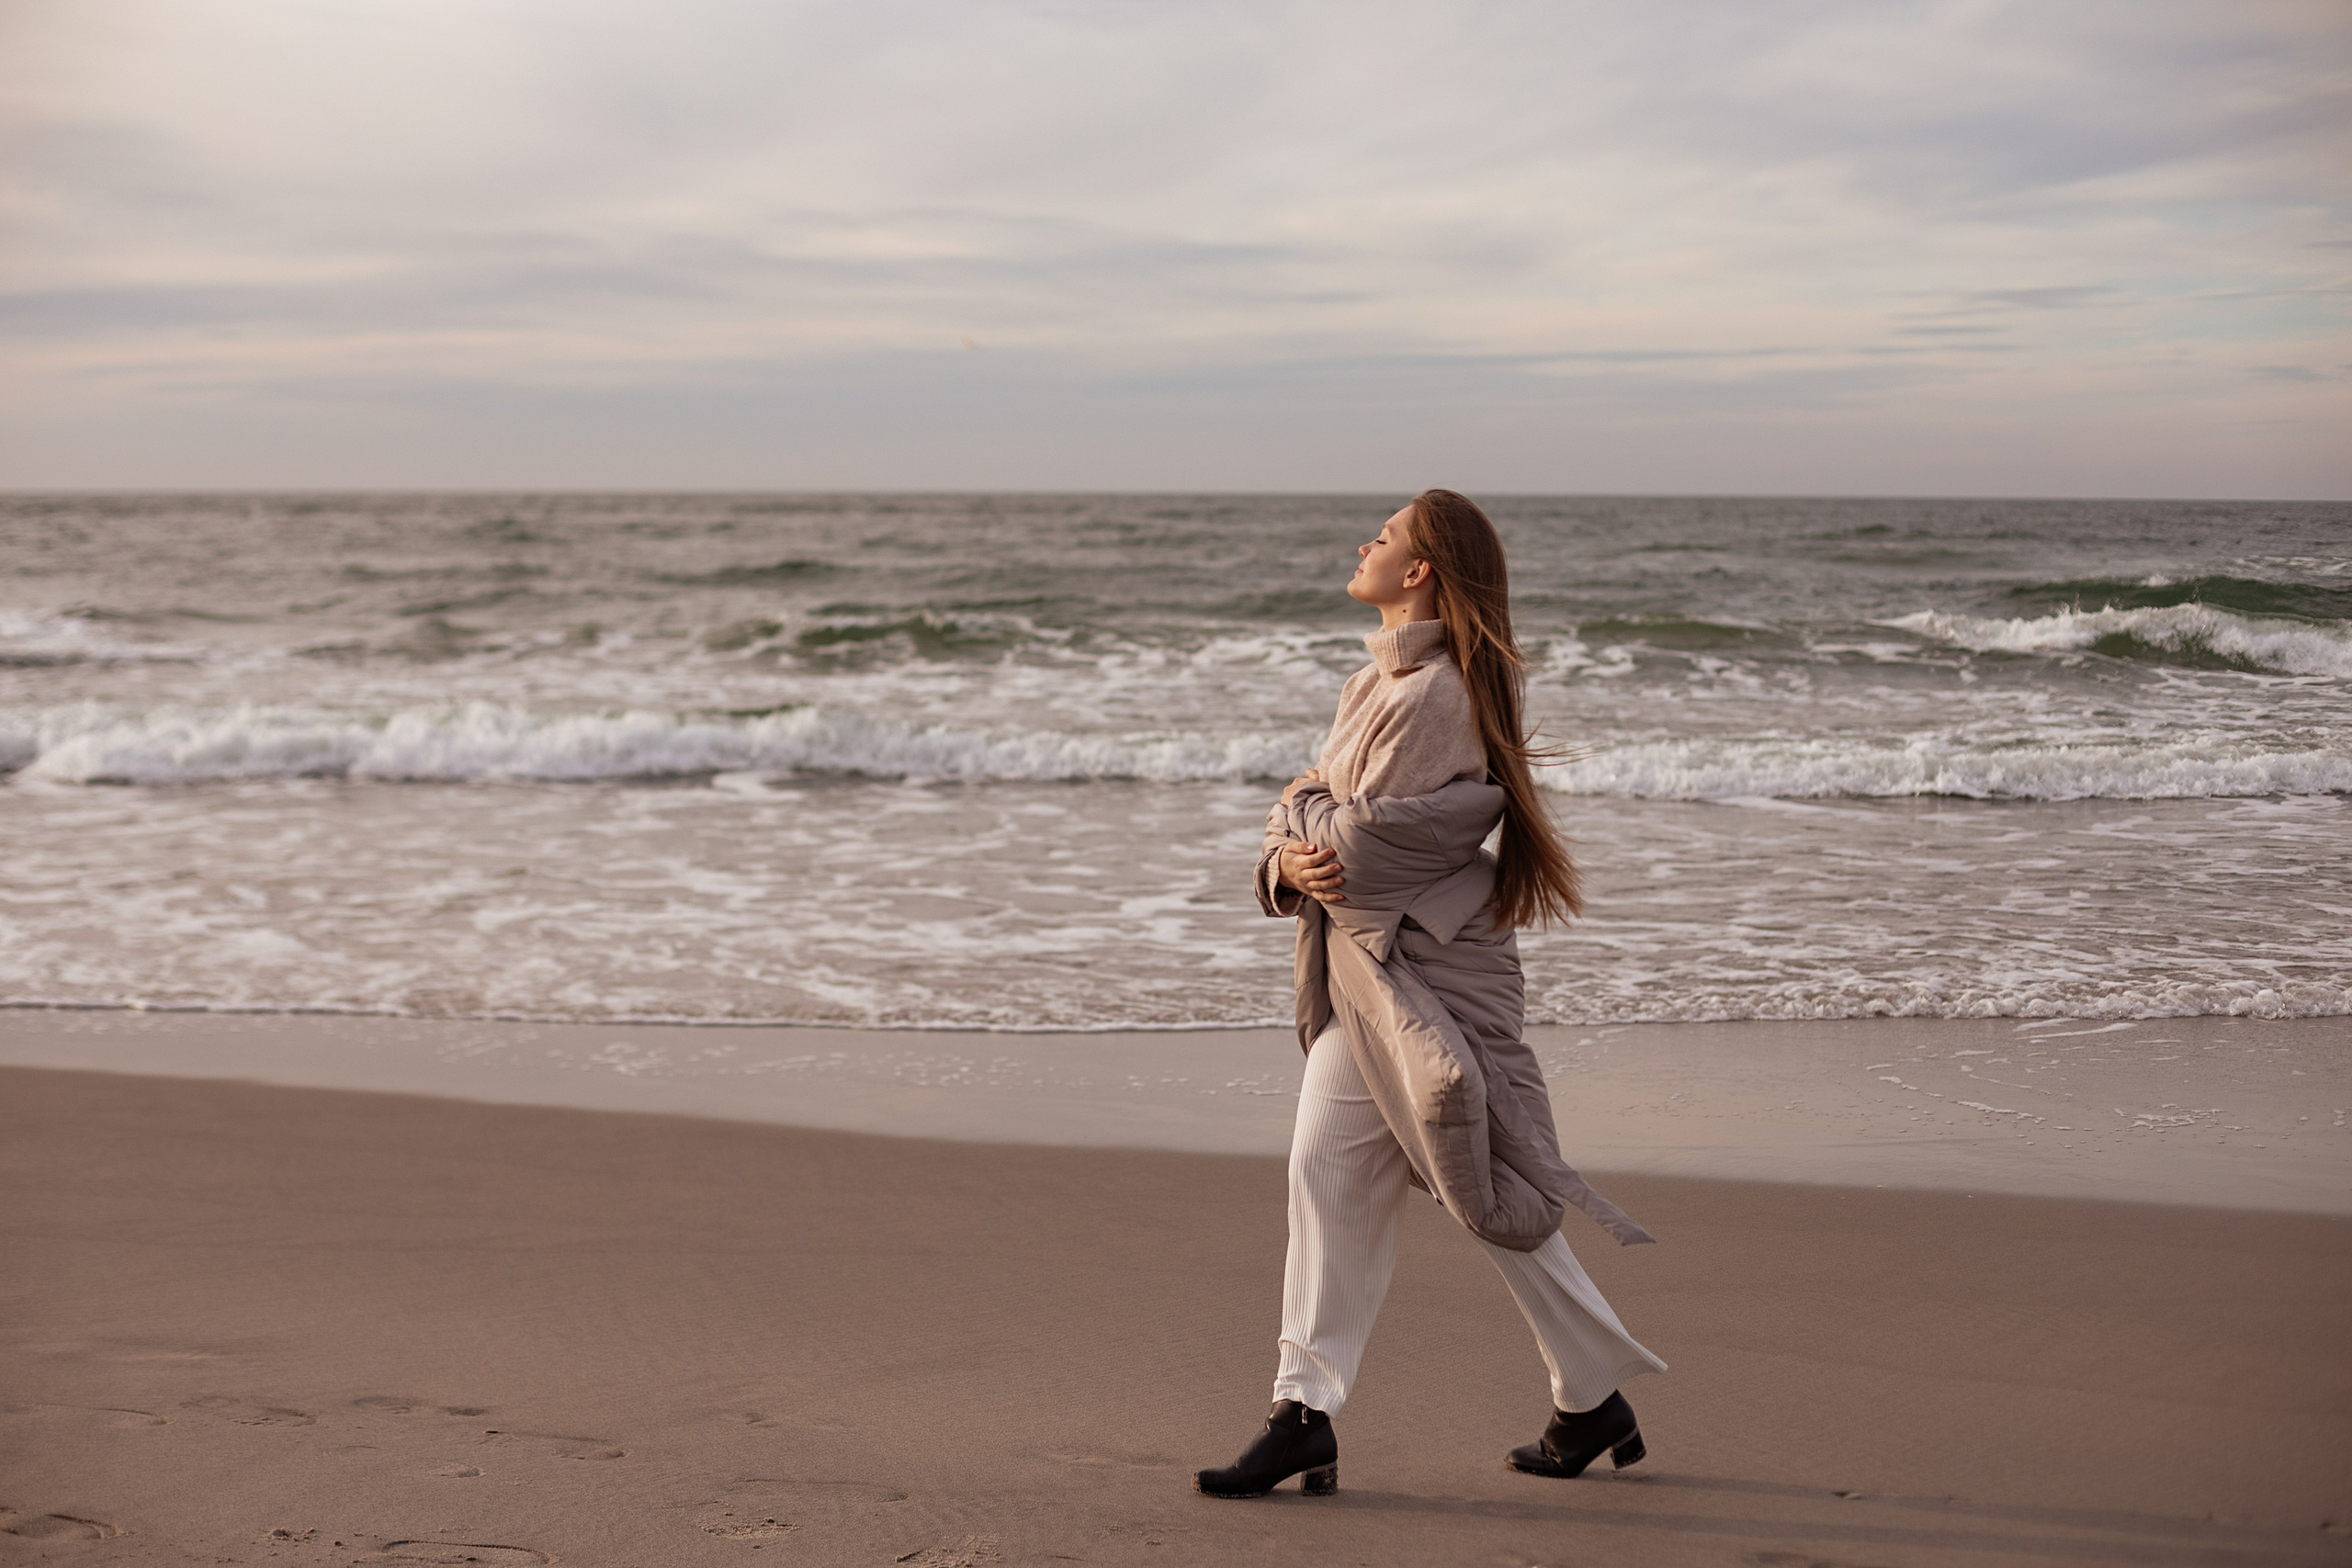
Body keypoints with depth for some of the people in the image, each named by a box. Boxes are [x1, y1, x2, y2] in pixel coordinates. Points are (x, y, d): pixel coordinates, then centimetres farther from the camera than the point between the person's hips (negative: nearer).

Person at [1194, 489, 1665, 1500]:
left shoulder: (1437, 693, -17)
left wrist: (1305, 811, -1)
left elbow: (1369, 841, -22)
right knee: (1326, 1167, 4)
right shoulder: (1384, 679, 14)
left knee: (1491, 1187, 0)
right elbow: (1302, 815, 15)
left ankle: (1596, 1403, 15)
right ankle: (1306, 1416, 7)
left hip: (1426, 968, -10)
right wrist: (1291, 862, -8)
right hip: (1367, 964, 10)